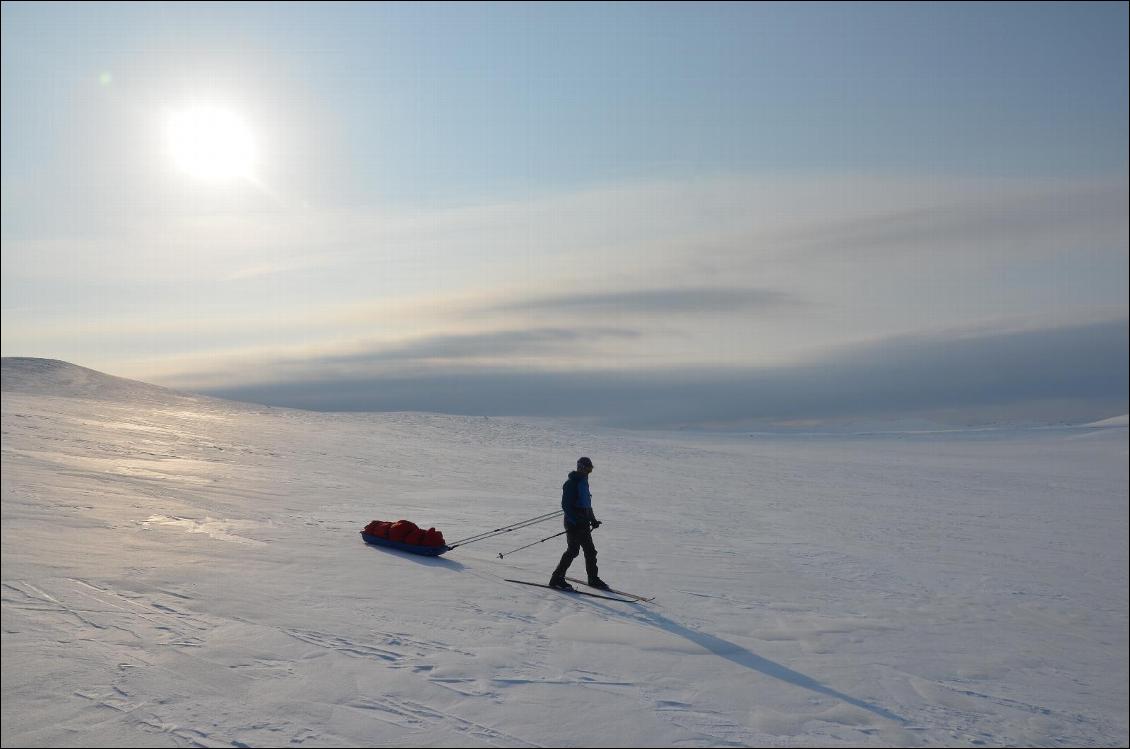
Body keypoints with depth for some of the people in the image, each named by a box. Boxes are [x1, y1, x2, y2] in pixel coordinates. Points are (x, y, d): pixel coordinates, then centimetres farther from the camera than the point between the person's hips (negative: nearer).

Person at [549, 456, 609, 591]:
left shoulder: (583, 482, 15)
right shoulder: (571, 484, -14)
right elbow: (566, 505, -19)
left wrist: (593, 519, 16)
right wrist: (576, 521, -24)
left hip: (583, 523, 9)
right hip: (573, 524, -9)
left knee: (590, 551, 12)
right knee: (573, 550, -10)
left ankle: (593, 579, 24)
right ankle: (557, 579, -4)